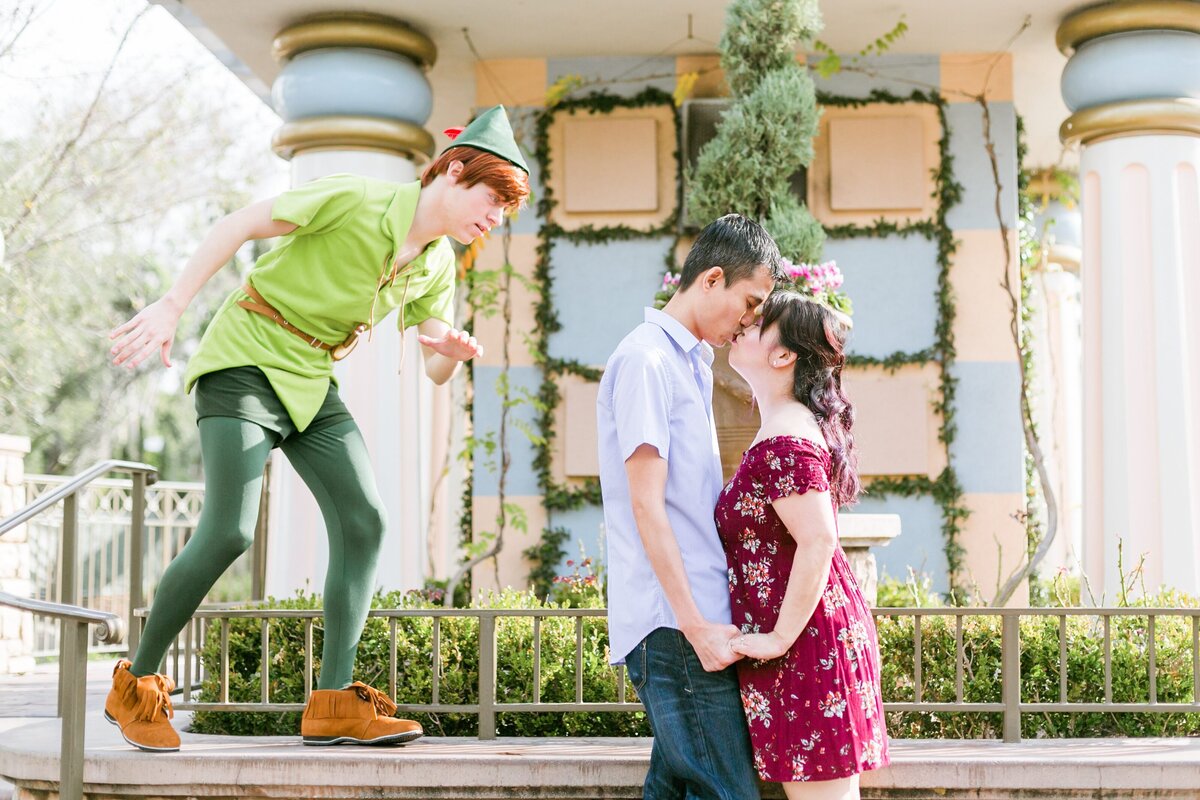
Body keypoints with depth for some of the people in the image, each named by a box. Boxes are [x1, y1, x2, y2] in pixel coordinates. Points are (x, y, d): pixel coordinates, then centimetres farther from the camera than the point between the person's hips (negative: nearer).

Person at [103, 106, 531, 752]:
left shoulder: (437, 263, 4)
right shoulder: (355, 199, -18)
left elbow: (434, 371, 7)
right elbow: (240, 225, -14)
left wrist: (451, 352, -18)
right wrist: (171, 307, -17)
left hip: (312, 383, 8)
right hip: (245, 361, -7)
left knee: (364, 521, -8)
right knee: (228, 533, -17)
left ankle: (334, 703, -6)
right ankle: (134, 685, 1)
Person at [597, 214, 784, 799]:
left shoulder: (692, 361, 19)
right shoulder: (646, 359, -9)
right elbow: (646, 505, -15)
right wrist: (696, 624, -17)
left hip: (696, 616, 9)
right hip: (671, 620, -9)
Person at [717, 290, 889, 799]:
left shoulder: (781, 445, -17)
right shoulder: (804, 425, 16)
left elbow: (818, 541, -26)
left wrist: (779, 638, -21)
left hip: (805, 649, -10)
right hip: (832, 634, 10)